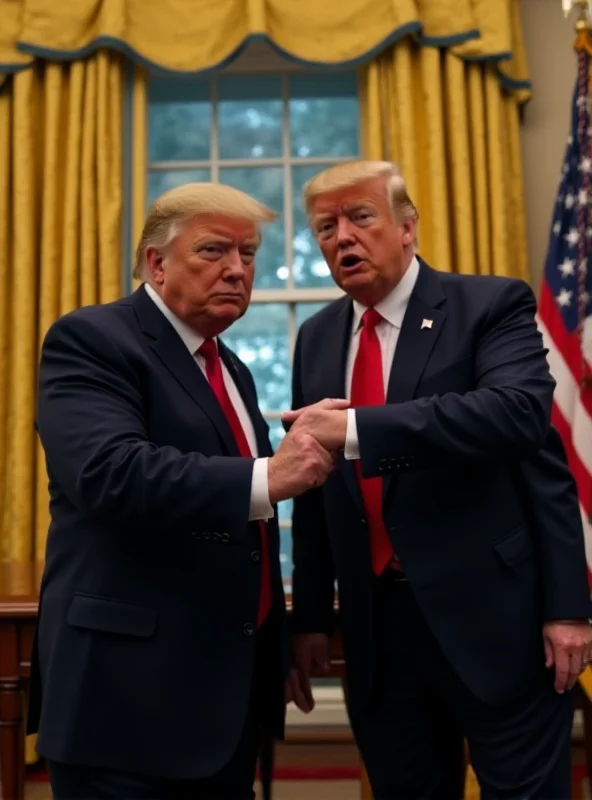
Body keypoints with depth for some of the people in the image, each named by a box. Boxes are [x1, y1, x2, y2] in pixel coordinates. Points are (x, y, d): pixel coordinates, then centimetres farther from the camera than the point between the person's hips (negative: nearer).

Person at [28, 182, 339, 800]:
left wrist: (274, 649, 16)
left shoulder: (231, 370, 16)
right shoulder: (92, 340, -10)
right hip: (134, 689, -8)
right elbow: (110, 472, -27)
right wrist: (265, 478, -31)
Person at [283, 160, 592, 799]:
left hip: (493, 617, -4)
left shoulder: (493, 305, -5)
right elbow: (314, 488, 12)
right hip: (375, 624, 5)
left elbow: (519, 411, -22)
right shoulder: (316, 338, 10)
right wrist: (311, 615, 11)